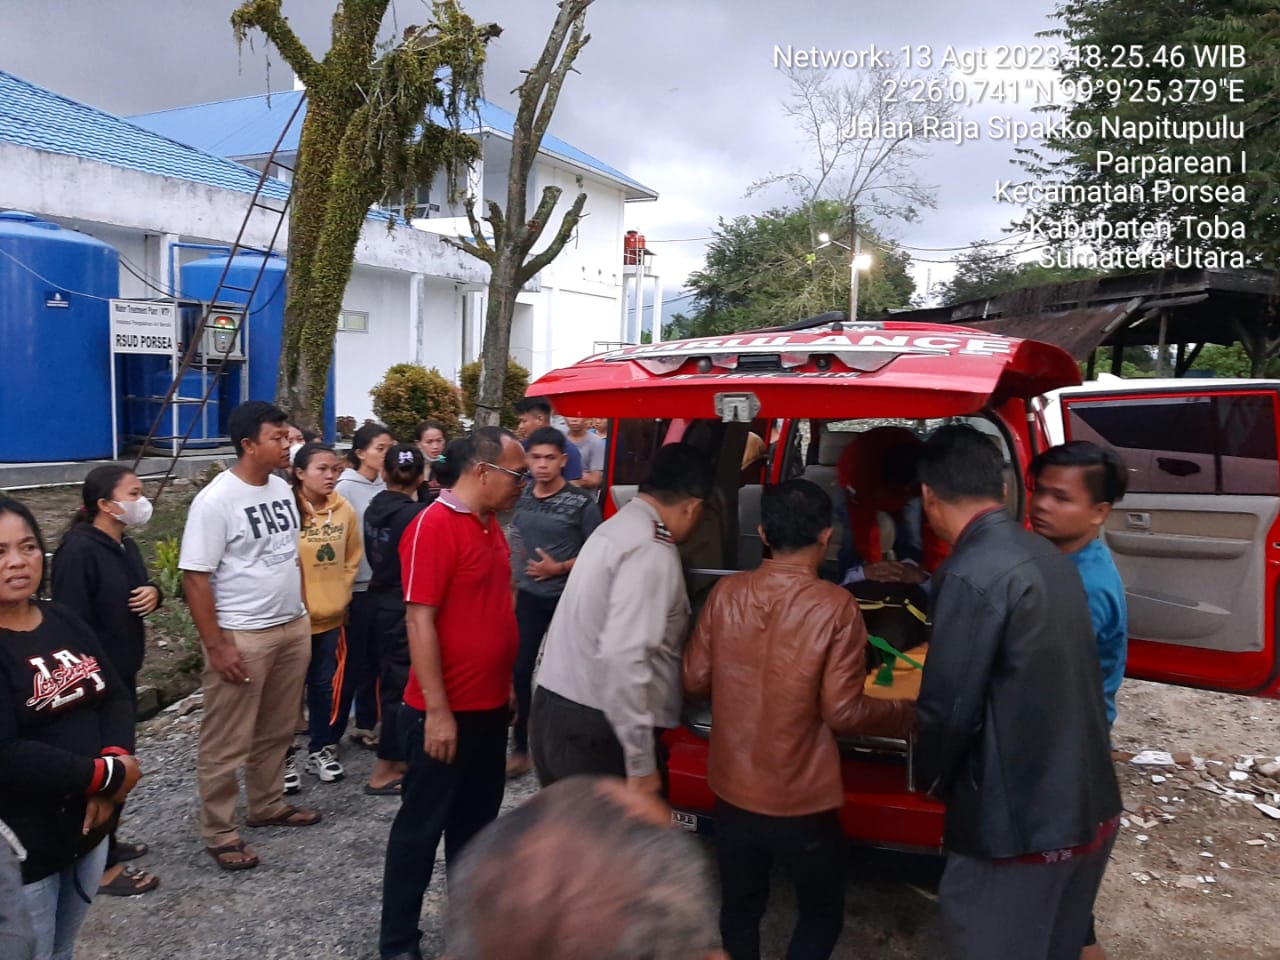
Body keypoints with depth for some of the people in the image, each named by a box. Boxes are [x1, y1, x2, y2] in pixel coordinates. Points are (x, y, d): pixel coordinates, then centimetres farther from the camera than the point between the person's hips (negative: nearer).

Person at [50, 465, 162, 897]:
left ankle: (106, 841, 35)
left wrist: (154, 593, -3)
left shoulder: (125, 546, 8)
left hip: (123, 673, 9)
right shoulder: (78, 551, -21)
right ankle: (103, 866, 13)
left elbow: (140, 589, 22)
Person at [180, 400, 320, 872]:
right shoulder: (216, 500, -16)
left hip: (293, 628, 7)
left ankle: (267, 804, 36)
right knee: (226, 741, 5)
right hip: (242, 636, -7)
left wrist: (304, 613, 13)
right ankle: (219, 832, 19)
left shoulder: (282, 489, 6)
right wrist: (216, 646, -18)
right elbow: (195, 576, -16)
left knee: (277, 729, 19)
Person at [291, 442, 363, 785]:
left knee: (324, 685, 16)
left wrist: (339, 595, 9)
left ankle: (320, 751, 30)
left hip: (331, 615, 5)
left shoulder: (344, 510, 0)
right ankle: (283, 757, 21)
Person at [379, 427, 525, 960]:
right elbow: (419, 621, -21)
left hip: (489, 707, 9)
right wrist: (437, 711, -21)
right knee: (421, 826, 6)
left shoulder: (490, 525, 9)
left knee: (476, 820, 20)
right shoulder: (433, 527, -18)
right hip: (447, 712, -8)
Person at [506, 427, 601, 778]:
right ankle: (520, 749, 18)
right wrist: (513, 588, 11)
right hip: (529, 597, 4)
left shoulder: (582, 502, -13)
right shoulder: (522, 498, 2)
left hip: (567, 597, -4)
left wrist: (559, 568, -19)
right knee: (521, 670, 4)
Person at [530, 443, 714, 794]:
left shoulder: (618, 526, 12)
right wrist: (642, 764, -20)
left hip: (553, 713, 9)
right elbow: (623, 655, -26)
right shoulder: (652, 550, -17)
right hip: (595, 731, -9)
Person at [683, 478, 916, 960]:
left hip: (731, 790, 4)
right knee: (821, 916, 20)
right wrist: (907, 713, 0)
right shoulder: (835, 607, -18)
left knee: (739, 911, 22)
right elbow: (842, 711, -16)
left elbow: (695, 680, 0)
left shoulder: (726, 592, -7)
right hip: (800, 799, -4)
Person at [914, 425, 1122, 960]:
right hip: (1091, 808, 8)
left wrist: (929, 779, 1)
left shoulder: (971, 576, -21)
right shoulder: (1049, 557, 3)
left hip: (1016, 822, -8)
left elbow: (949, 708, -19)